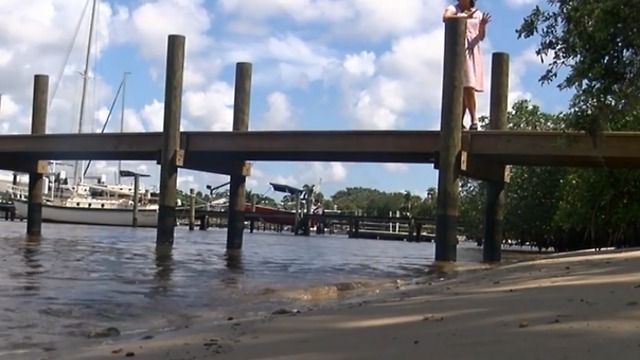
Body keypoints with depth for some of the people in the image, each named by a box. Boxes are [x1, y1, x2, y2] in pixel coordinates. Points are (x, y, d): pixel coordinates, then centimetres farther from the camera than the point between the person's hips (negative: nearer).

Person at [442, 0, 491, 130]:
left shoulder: (478, 14, 14)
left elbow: (481, 37, 11)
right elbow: (445, 17, -21)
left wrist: (483, 26, -9)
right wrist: (465, 16, -28)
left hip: (473, 51, 4)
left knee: (467, 87, -2)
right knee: (466, 86, -15)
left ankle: (460, 121, -1)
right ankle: (474, 120, -15)